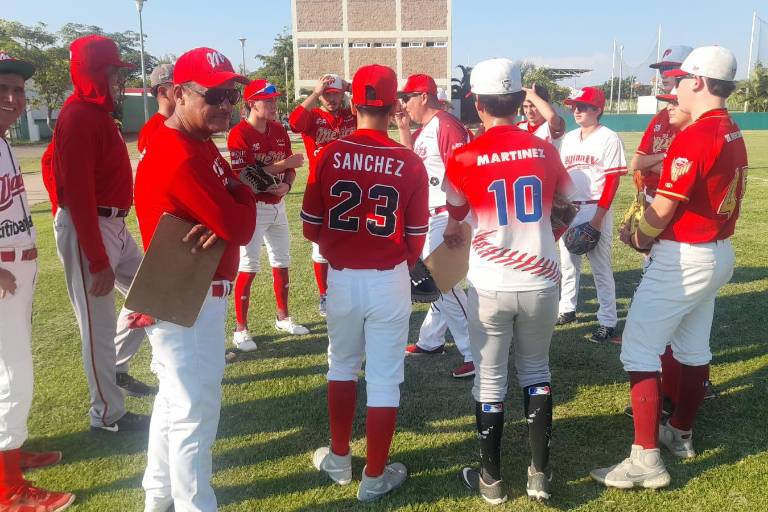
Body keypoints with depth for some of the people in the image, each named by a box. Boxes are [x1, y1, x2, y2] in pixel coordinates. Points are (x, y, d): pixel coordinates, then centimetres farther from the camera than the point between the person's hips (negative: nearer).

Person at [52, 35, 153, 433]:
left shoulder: (98, 112, 13)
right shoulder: (79, 117, -17)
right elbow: (79, 193, -22)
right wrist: (98, 261, -23)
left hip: (114, 225, 10)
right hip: (87, 230, -10)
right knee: (99, 325, 0)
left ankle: (115, 368, 35)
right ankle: (107, 415, 14)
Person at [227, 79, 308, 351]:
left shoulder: (280, 131, 7)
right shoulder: (239, 134, -15)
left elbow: (290, 168, 11)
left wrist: (287, 185, -11)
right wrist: (282, 165, -24)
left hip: (278, 206, 7)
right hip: (252, 208, -7)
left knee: (282, 263, 16)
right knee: (248, 268, -3)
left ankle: (283, 317, 33)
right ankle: (241, 329, 9)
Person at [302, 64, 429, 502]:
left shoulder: (329, 155, -7)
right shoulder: (411, 164, -10)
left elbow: (311, 228, -2)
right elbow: (416, 240, -4)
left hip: (342, 278, 2)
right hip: (389, 282, -2)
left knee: (342, 366, 22)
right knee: (384, 379, 10)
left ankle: (339, 460, 36)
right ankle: (375, 477, 22)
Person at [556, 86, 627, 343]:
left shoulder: (609, 138, -7)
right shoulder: (569, 138, 12)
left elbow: (613, 179, -11)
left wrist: (599, 214, -18)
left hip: (595, 209, -6)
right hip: (567, 209, 6)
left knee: (601, 267, -1)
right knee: (567, 262, 15)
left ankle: (607, 322, 7)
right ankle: (567, 309, 30)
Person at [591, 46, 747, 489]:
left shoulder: (694, 136, -21)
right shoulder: (734, 134, 9)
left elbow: (663, 208, -19)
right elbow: (708, 196, 11)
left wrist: (641, 237, 1)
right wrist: (653, 234, 6)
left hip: (683, 259, -10)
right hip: (719, 253, 10)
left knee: (638, 350, -5)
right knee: (694, 348, 18)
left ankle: (647, 459, -3)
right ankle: (681, 434, 34)